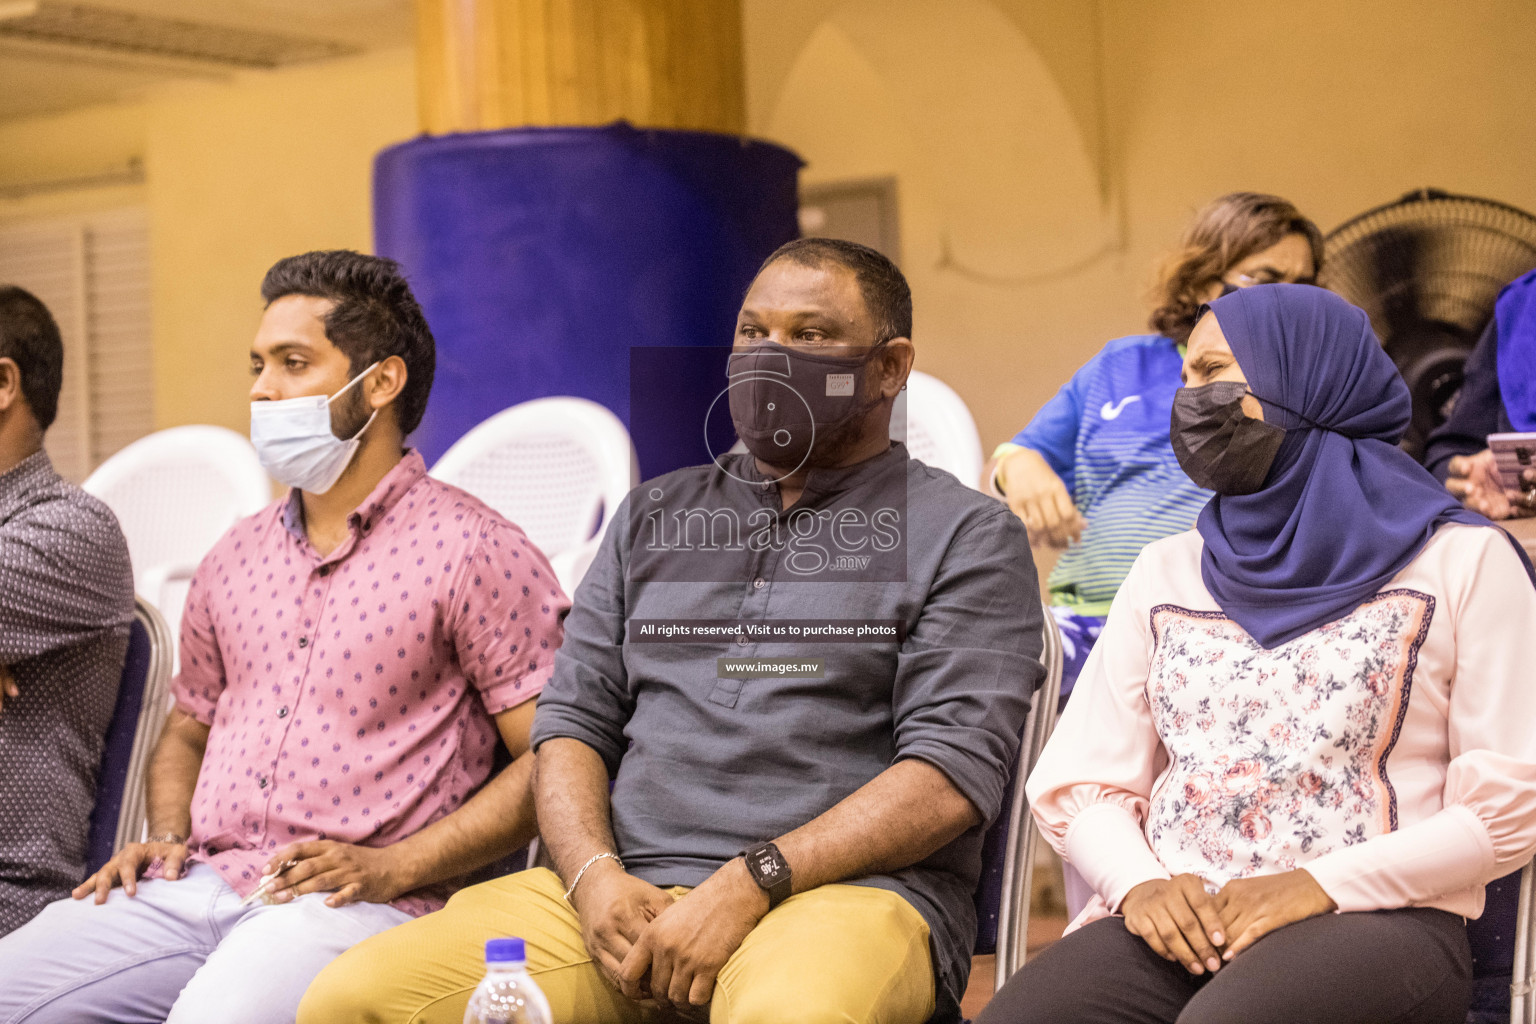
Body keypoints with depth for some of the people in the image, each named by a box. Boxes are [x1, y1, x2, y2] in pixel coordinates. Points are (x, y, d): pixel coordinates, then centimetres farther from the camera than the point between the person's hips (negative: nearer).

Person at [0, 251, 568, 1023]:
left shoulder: (473, 548, 0)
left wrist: (392, 866, -13)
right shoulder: (235, 559, 21)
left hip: (346, 904, -6)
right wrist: (167, 837, 10)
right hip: (195, 886, 6)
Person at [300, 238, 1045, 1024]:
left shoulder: (966, 537, 7)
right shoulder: (655, 517, 23)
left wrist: (752, 883, -15)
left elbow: (954, 771, -5)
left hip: (845, 891, -4)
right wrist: (595, 876, -4)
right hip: (630, 887, 5)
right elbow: (572, 719, 17)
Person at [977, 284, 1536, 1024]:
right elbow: (1074, 784, 14)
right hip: (1174, 924, 3)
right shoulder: (1166, 572, 20)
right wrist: (1138, 882, -7)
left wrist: (1321, 885, -11)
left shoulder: (1462, 561, 7)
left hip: (1374, 917, -3)